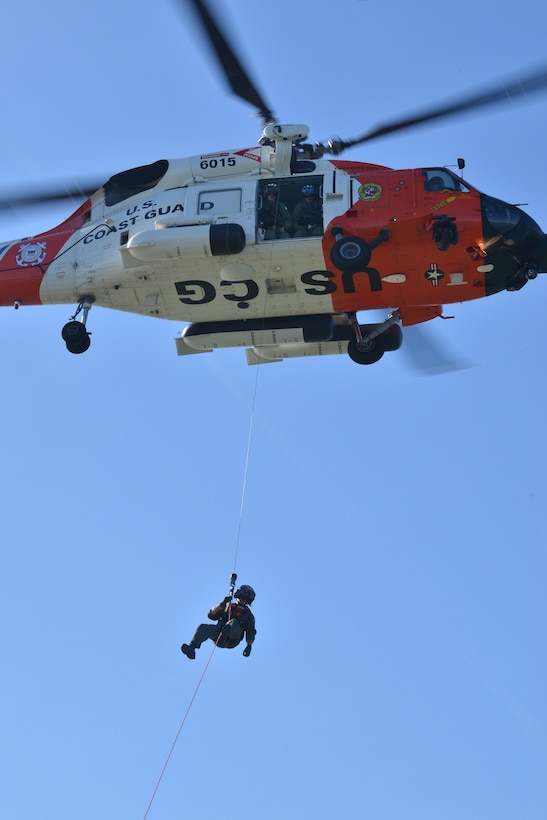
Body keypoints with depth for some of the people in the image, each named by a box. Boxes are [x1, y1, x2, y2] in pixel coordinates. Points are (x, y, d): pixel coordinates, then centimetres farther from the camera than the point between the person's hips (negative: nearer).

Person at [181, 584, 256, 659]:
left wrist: (249, 646, -8)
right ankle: (191, 648, -44)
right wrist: (222, 604, 0)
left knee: (234, 622, -33)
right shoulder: (227, 607, 27)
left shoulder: (247, 614, 18)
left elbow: (250, 631, 9)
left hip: (232, 640, -3)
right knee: (203, 627, -24)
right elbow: (211, 615, 14)